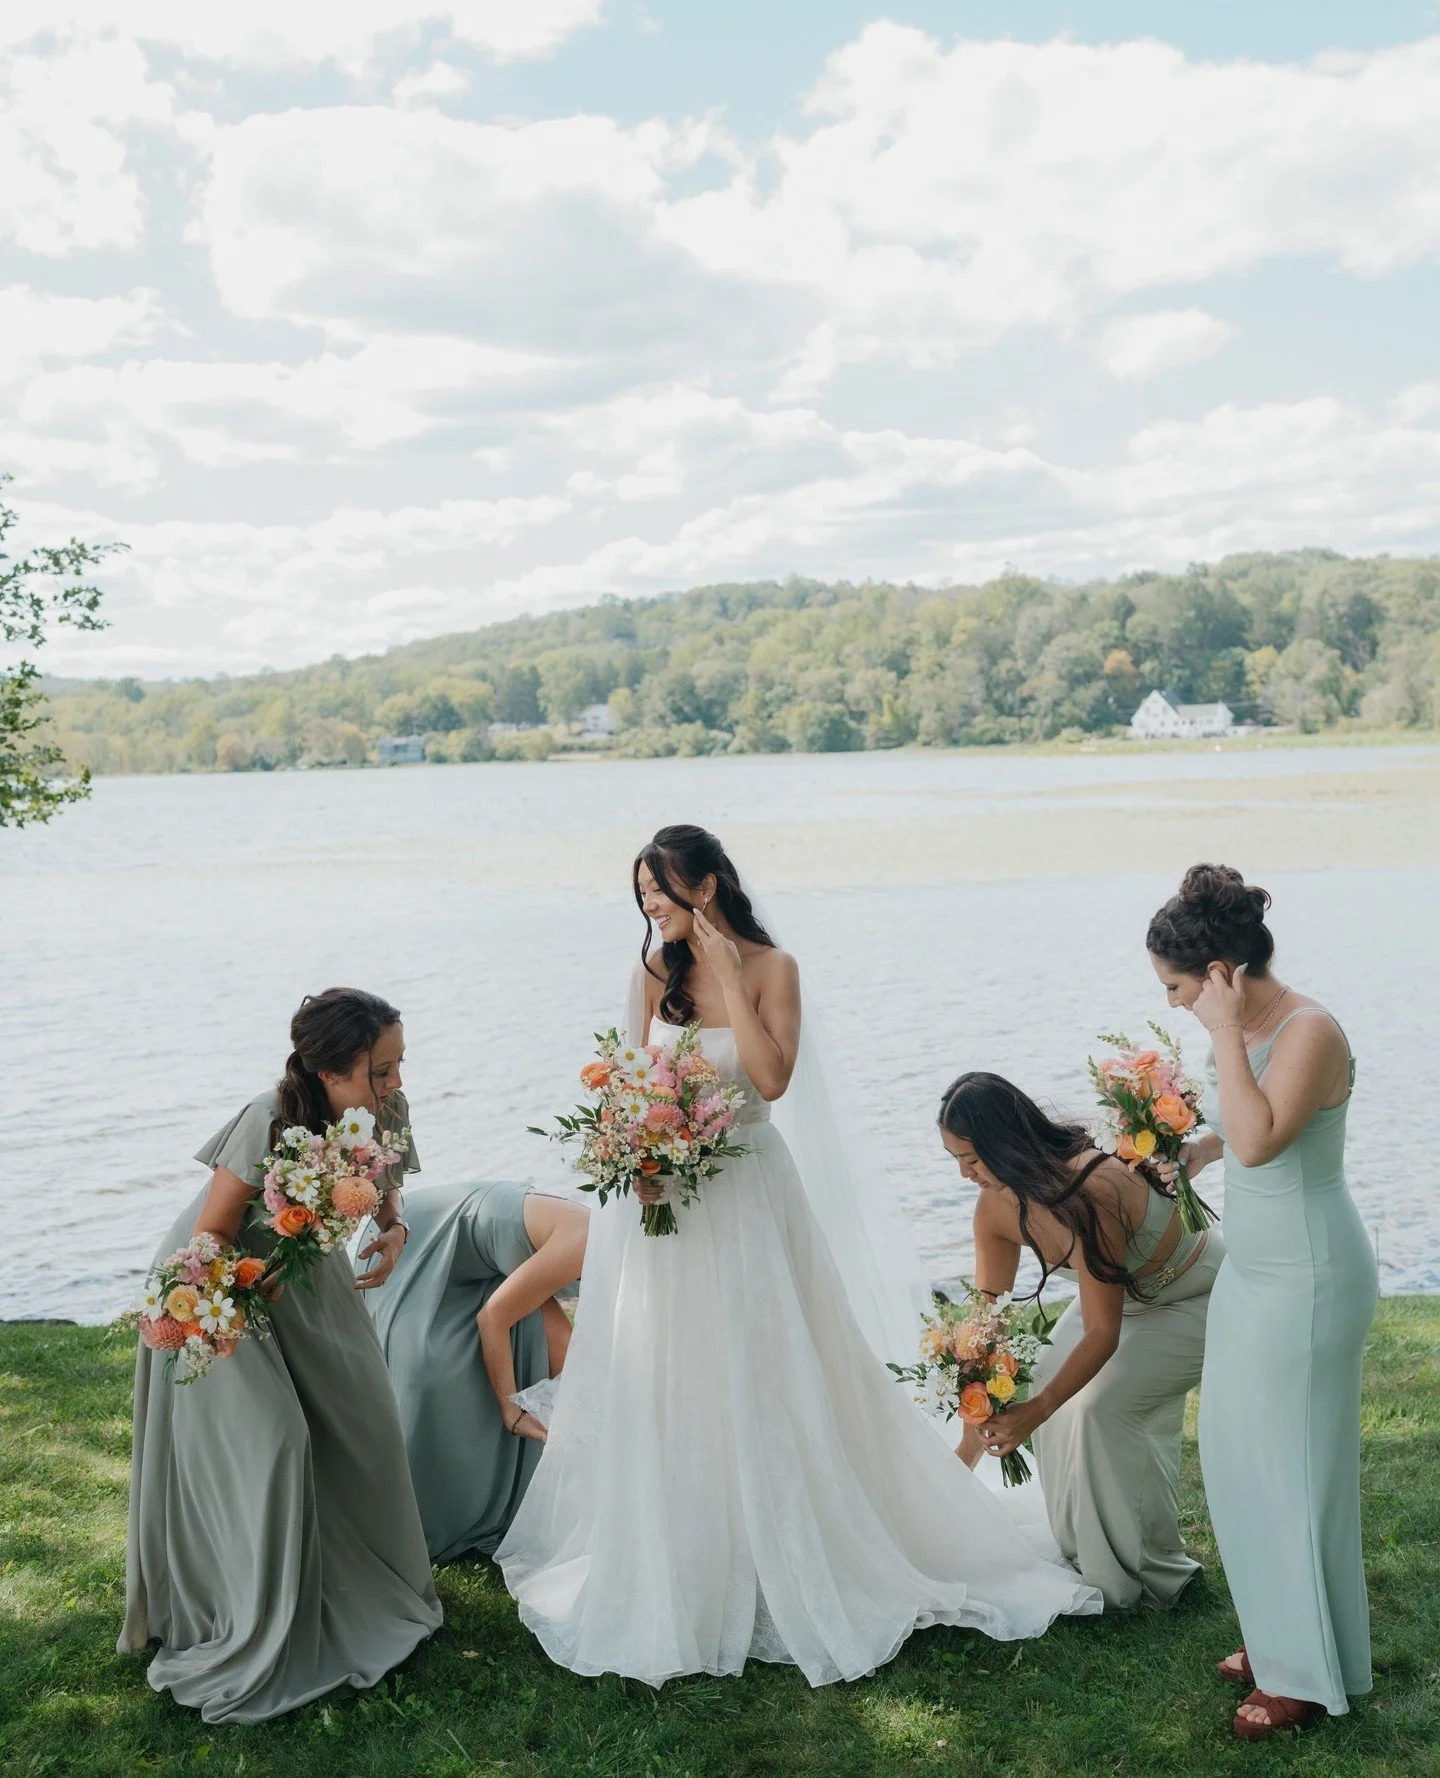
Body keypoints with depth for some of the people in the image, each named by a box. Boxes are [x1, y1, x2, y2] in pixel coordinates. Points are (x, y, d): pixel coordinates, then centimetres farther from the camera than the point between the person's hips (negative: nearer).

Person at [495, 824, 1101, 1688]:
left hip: (743, 1193, -3)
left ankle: (783, 1565, 21)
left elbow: (772, 1079, -18)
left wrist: (728, 972, -18)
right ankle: (672, 1575, 24)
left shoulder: (770, 966, -8)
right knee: (663, 1384, 8)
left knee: (760, 1380, 4)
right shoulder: (655, 972, 2)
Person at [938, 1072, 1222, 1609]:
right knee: (1051, 1378, 0)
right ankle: (1080, 1550, 19)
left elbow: (1102, 1334, -34)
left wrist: (1036, 1411, -37)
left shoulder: (1087, 1194, -40)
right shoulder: (997, 1205, -14)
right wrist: (973, 1437, -5)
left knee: (1102, 1407, -19)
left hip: (1195, 1297, -8)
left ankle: (1148, 1575, 1)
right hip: (1128, 1290, 8)